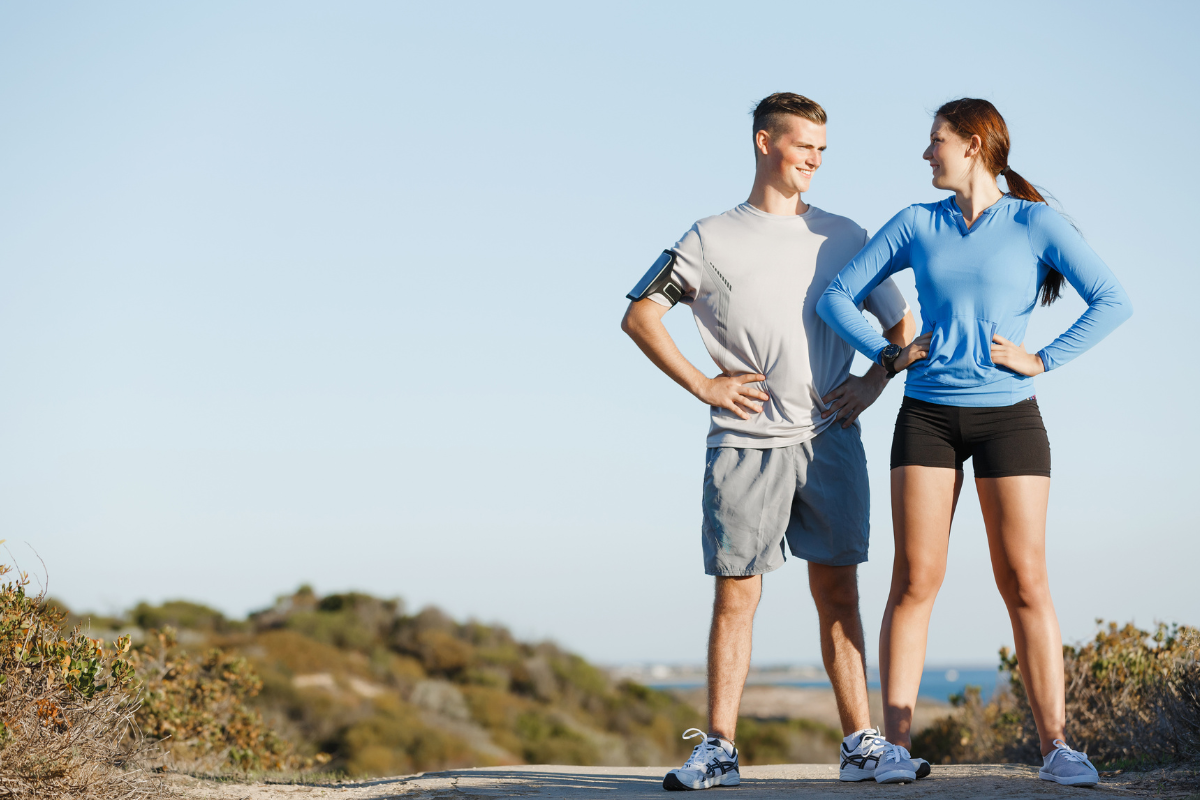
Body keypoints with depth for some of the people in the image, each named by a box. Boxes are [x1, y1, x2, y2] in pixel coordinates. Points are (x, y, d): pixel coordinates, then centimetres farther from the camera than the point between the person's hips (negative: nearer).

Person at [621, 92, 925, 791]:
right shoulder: (712, 240, 6)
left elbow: (903, 325, 21)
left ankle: (862, 745, 5)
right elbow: (639, 316, 7)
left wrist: (874, 381, 4)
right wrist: (703, 385, -1)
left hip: (830, 440, 2)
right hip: (745, 444, -2)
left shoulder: (843, 236, 13)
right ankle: (718, 750, 2)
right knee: (737, 594, -2)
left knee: (838, 590, 3)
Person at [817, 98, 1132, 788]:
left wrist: (1043, 361, -8)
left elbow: (1114, 303, -4)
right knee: (915, 579, -4)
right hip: (927, 415, 2)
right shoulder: (917, 225, 9)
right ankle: (895, 744, -4)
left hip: (1008, 415, -2)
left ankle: (1055, 744, 0)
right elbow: (837, 298, 14)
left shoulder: (1035, 222, 0)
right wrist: (886, 355, 1)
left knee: (1024, 582, -3)